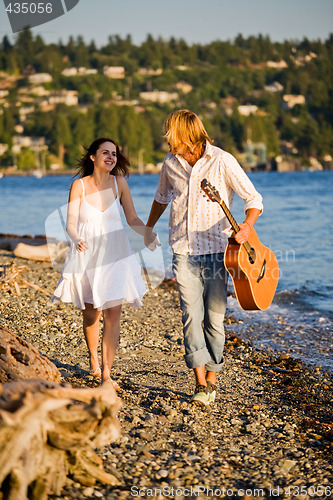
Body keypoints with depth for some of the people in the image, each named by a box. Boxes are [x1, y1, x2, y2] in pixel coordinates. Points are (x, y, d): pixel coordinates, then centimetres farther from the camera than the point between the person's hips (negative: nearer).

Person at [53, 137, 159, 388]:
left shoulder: (119, 183, 1)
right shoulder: (79, 185, -4)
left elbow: (132, 218, 2)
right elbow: (71, 223, -5)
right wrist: (76, 240, -26)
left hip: (114, 254, 1)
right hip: (87, 254, 0)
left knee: (113, 313, -8)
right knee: (91, 313, 10)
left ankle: (107, 373, -3)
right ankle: (93, 359, 38)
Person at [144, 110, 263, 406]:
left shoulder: (222, 162, -9)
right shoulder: (171, 163, 6)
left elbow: (254, 199, -6)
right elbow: (162, 197, 26)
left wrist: (247, 226, -24)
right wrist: (149, 228, 35)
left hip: (216, 250, -3)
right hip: (183, 251, 3)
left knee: (214, 317, 1)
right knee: (191, 315, -7)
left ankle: (212, 379, 16)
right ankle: (201, 382, -6)